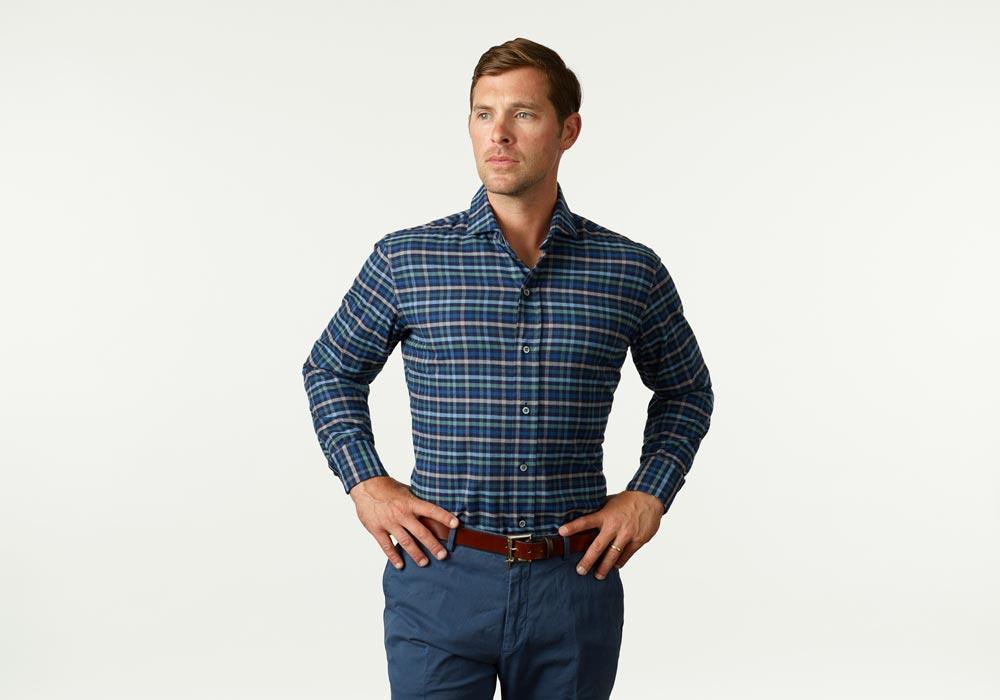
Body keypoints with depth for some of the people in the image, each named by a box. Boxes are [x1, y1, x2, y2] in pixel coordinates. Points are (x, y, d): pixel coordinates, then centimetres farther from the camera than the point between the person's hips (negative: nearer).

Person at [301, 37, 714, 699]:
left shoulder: (632, 271, 1)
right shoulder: (404, 259, 0)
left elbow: (685, 390, 17)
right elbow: (332, 370, 14)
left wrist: (650, 494, 4)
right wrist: (366, 482, 2)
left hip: (575, 579, 1)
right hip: (441, 576, -1)